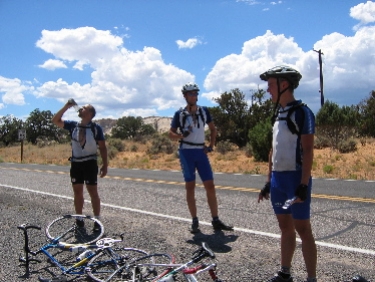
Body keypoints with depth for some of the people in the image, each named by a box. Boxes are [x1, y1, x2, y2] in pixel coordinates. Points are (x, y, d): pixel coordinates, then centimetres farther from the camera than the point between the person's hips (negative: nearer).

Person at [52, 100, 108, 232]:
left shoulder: (96, 128, -7)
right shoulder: (73, 125, 4)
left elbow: (102, 147, -5)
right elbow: (55, 120, 1)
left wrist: (105, 165, -9)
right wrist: (66, 107, -7)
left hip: (90, 163, -4)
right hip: (75, 163, 4)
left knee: (93, 192, -2)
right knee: (77, 192, 9)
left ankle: (97, 221, 3)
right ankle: (79, 220, 20)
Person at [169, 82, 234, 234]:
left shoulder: (204, 111, 5)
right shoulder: (179, 114, -1)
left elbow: (213, 129, 16)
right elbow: (171, 134, 1)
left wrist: (211, 145, 5)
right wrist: (181, 135, -19)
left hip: (201, 152, 2)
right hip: (186, 153, -2)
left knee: (210, 186, -1)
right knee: (190, 187, 1)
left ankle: (216, 221, 5)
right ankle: (195, 221, 9)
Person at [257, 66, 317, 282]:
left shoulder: (302, 112, -10)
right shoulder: (278, 113, 14)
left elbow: (307, 151, -15)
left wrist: (304, 184, -20)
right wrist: (269, 181, 17)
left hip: (295, 178, -8)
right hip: (278, 178, 8)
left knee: (302, 229, -3)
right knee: (285, 227, 14)